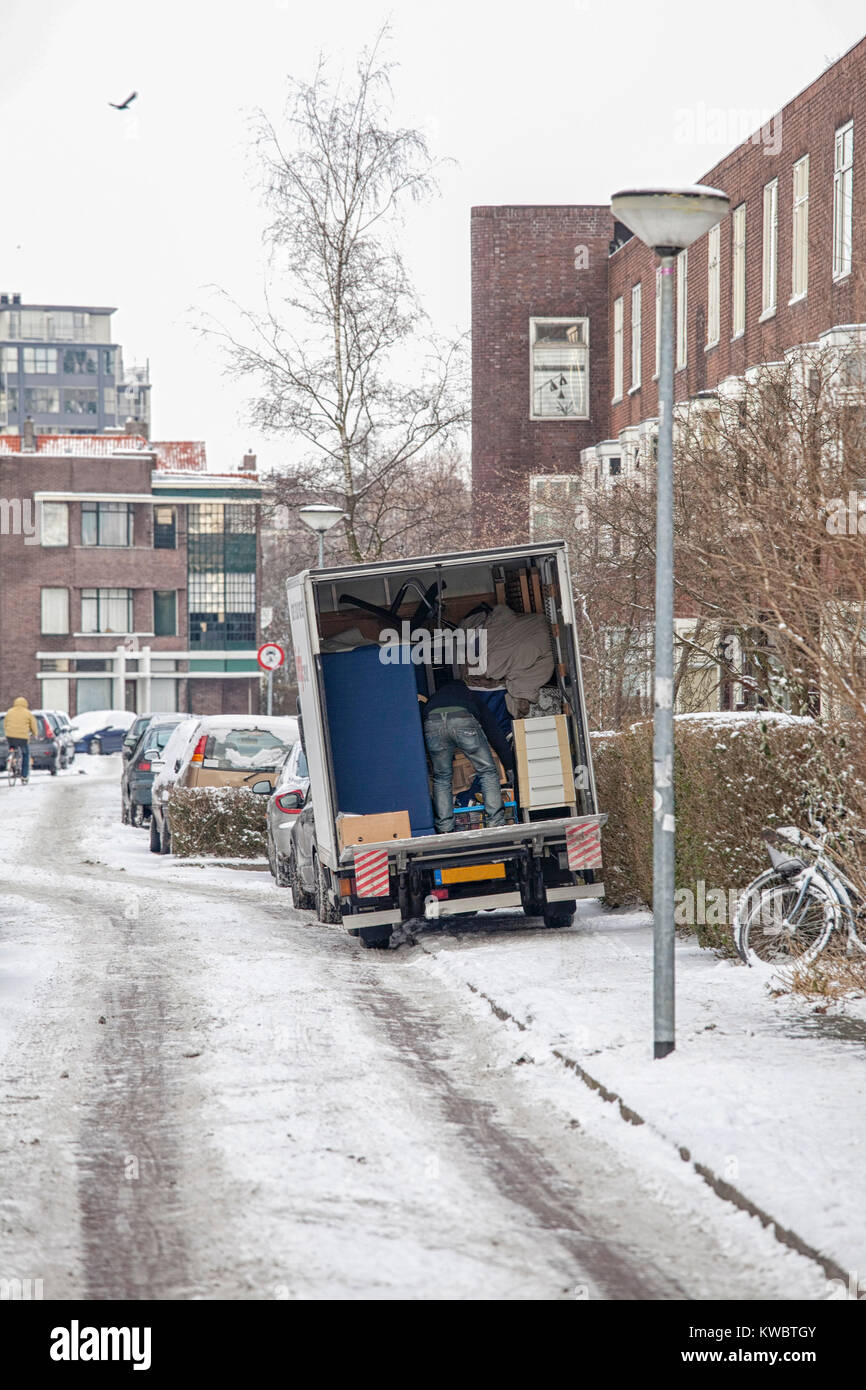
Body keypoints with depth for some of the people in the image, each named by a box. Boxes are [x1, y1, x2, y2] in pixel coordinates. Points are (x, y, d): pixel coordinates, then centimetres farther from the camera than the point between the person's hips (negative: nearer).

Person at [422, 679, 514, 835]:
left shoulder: (435, 697, 44)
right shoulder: (472, 697, 40)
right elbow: (496, 734, 38)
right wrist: (509, 766, 44)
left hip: (432, 723, 2)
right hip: (463, 722, -2)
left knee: (441, 778, 18)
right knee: (488, 772, 13)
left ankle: (443, 829, 10)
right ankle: (496, 823, 5)